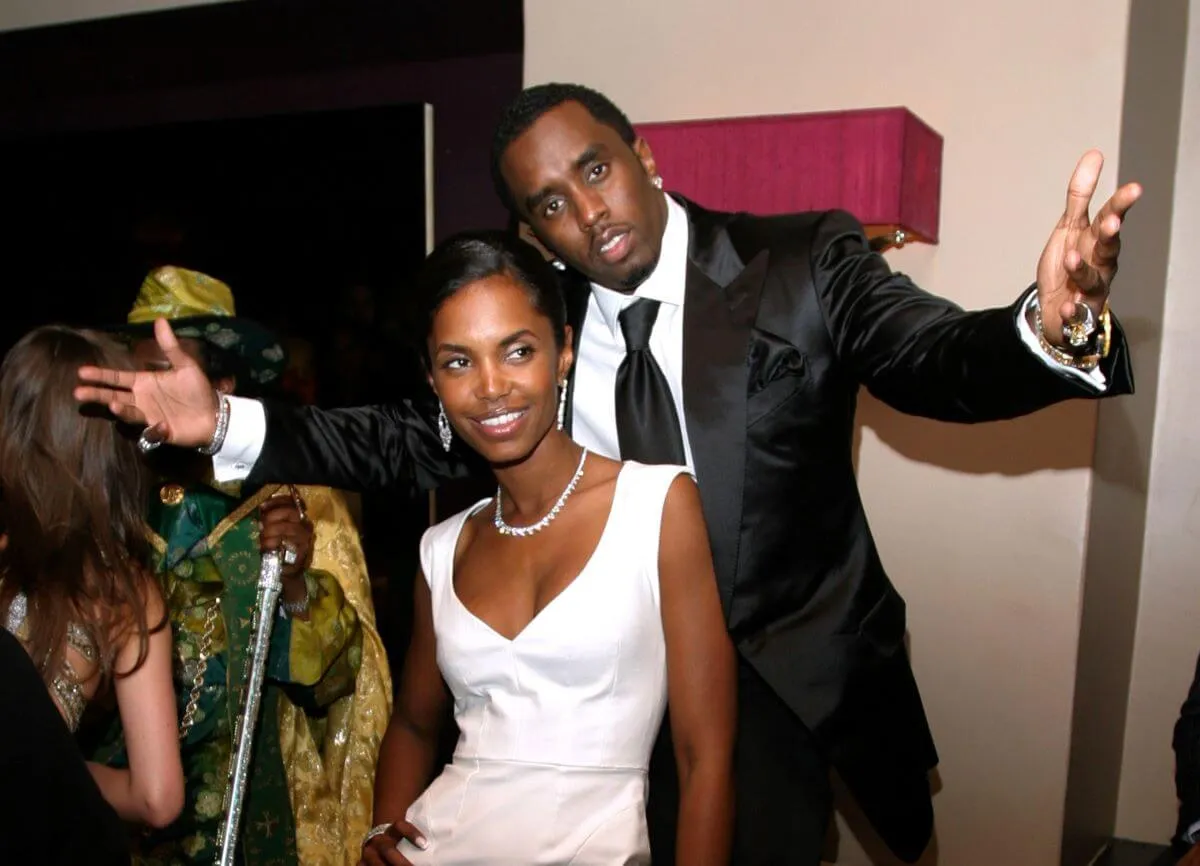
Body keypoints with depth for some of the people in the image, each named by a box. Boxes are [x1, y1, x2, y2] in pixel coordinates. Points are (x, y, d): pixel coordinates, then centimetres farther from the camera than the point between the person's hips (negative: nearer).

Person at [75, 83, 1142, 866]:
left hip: (790, 684, -2)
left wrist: (1051, 327, -45)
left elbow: (938, 358, -22)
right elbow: (416, 440, -2)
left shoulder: (803, 263, -11)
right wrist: (227, 425, -13)